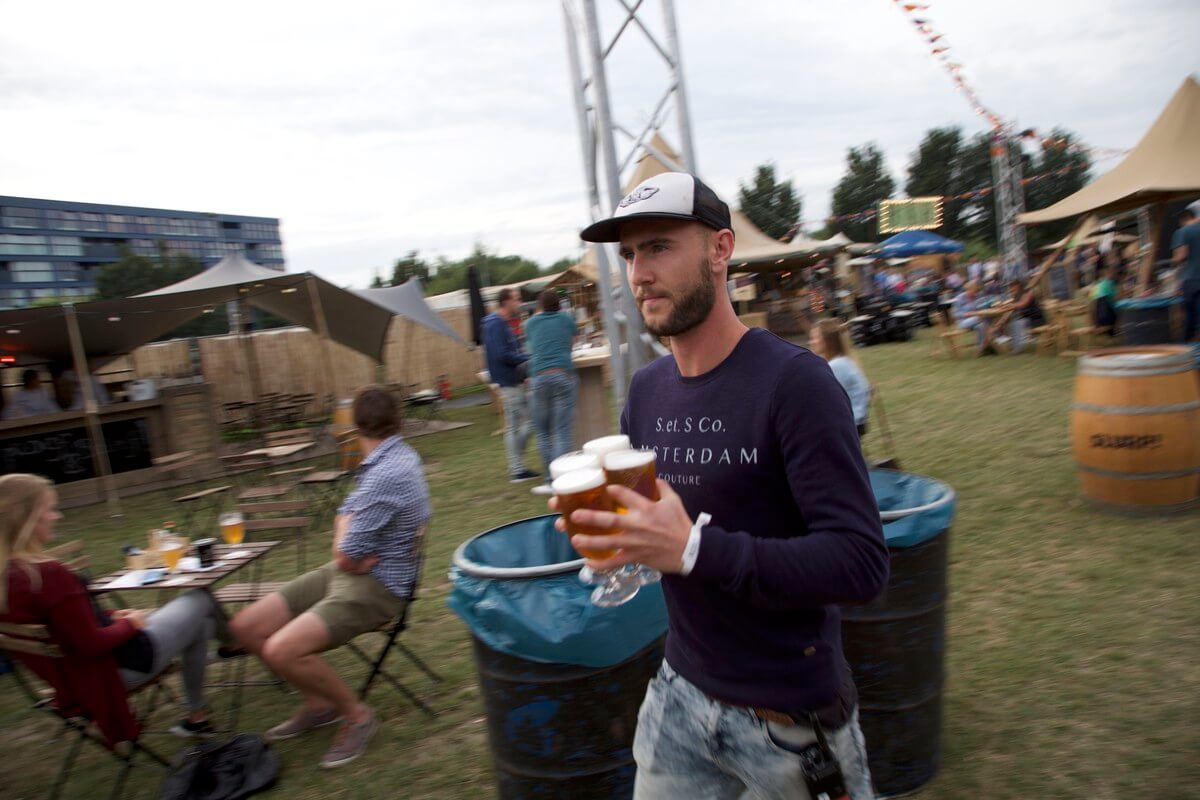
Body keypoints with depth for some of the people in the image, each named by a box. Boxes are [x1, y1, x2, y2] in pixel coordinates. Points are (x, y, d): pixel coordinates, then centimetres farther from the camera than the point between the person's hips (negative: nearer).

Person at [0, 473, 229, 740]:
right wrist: (129, 623, -8)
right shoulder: (48, 574, -32)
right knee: (200, 600, 8)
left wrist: (110, 616, 6)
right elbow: (92, 644, -26)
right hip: (117, 667, -9)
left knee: (198, 624, 21)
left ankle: (197, 715, 31)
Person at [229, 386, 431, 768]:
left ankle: (357, 715, -2)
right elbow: (347, 513, 13)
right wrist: (346, 543, -7)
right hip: (344, 572, 10)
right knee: (246, 627, 6)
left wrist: (346, 552, 2)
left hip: (376, 585, -10)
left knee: (281, 650, -26)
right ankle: (319, 702, 21)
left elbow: (347, 557, -21)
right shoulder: (393, 457, 5)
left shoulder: (386, 474, -25)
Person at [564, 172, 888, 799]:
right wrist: (609, 534, -11)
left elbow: (861, 563, -25)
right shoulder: (646, 389, 0)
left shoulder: (793, 381, -20)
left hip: (789, 714, -5)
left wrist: (694, 548, -32)